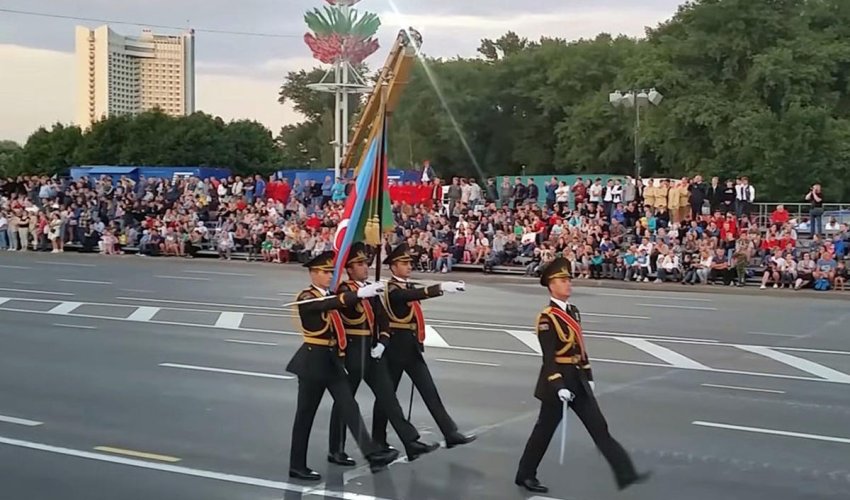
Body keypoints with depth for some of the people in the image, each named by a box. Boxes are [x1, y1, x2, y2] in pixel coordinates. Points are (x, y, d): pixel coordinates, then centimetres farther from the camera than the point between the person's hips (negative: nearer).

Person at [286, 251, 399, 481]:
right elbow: (327, 305, -32)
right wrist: (358, 294, -44)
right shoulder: (306, 298, -14)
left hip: (332, 359, 7)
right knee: (306, 413, 1)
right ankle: (297, 465, 12)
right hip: (313, 360, -7)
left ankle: (373, 454, -6)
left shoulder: (330, 295, 14)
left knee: (349, 406, 0)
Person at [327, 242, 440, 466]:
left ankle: (411, 443, 2)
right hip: (352, 353, -7)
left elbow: (383, 318, 11)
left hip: (372, 352, 7)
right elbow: (350, 304, -33)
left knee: (388, 396, 3)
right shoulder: (344, 290, -9)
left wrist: (382, 343, -4)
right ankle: (336, 451, 13)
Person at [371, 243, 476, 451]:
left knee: (429, 390, 4)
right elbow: (412, 296, -33)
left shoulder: (409, 287, 14)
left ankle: (450, 434, 2)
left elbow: (418, 294, -3)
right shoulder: (392, 290, -14)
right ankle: (378, 441, 15)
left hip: (412, 348, 8)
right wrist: (441, 287, -45)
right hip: (396, 348, -8)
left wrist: (449, 285, -22)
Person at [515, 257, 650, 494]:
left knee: (599, 428, 3)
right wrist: (559, 386, -25)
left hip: (578, 380, 8)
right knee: (544, 431, 6)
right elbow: (548, 356, -20)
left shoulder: (573, 311, 9)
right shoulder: (547, 318, -17)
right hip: (558, 380, -7)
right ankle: (525, 475, 22)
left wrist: (588, 376, 15)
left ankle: (626, 474, 1)